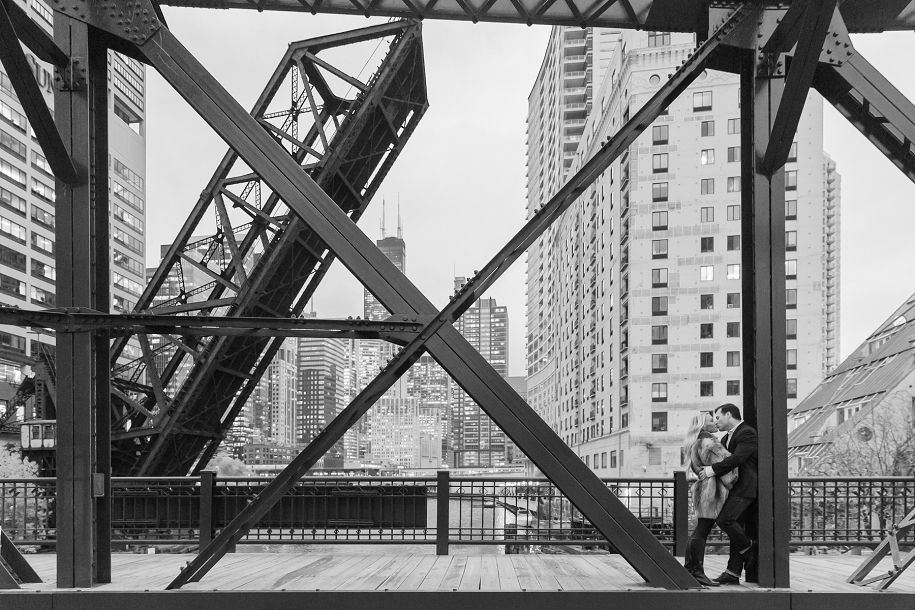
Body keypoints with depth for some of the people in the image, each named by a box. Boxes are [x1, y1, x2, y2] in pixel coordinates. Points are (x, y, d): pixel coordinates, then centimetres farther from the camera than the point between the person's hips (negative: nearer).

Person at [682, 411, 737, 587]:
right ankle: (698, 572, -8)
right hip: (712, 491, -11)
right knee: (702, 531, -9)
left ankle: (689, 568, 16)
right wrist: (734, 487, -9)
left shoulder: (698, 444, 19)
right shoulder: (709, 444, -15)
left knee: (700, 531, 13)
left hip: (704, 489, 11)